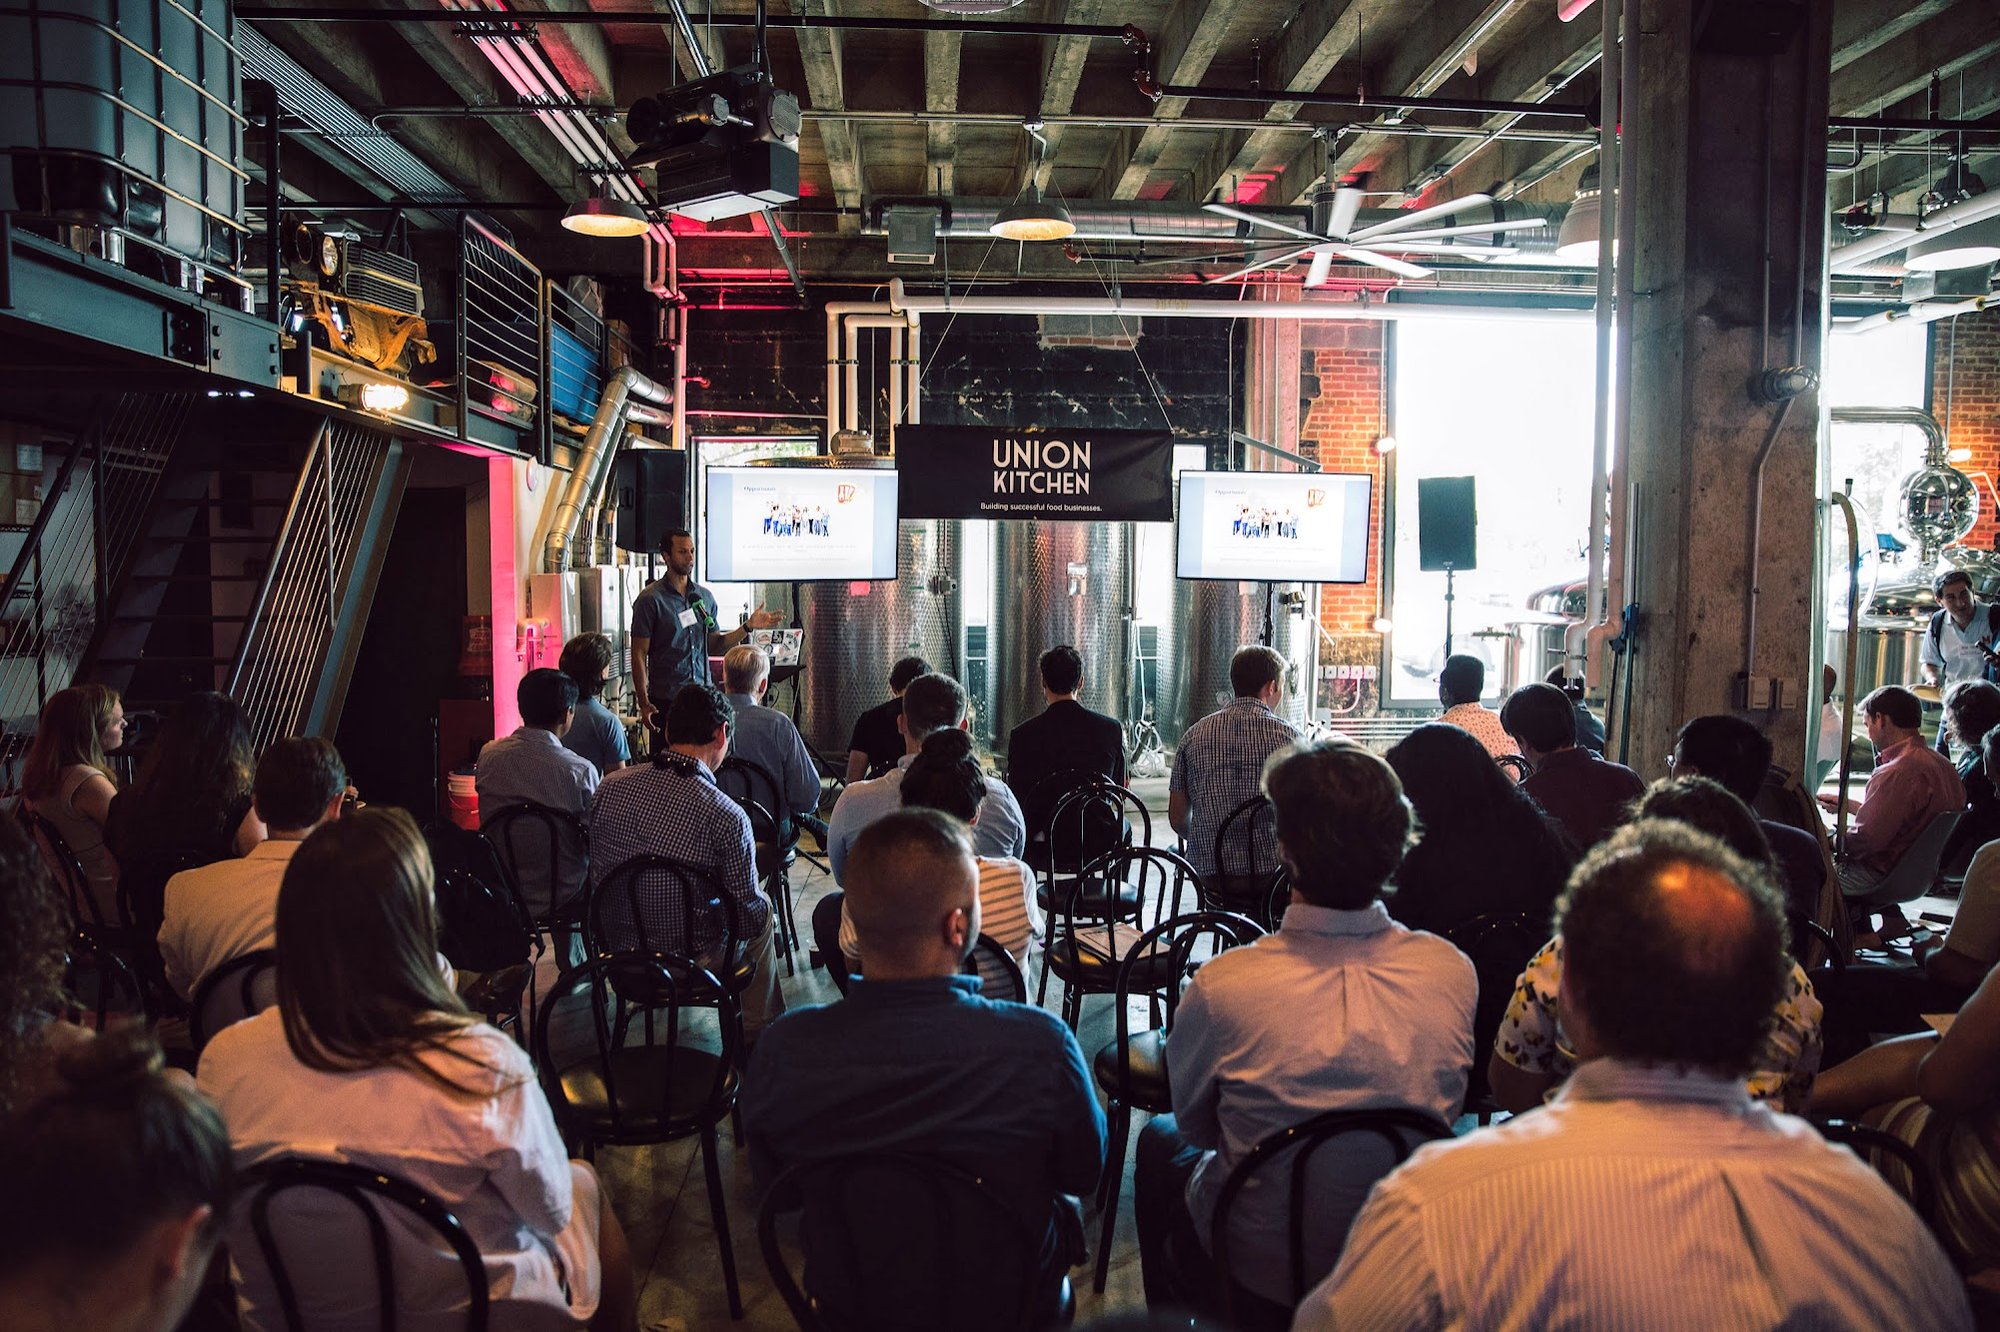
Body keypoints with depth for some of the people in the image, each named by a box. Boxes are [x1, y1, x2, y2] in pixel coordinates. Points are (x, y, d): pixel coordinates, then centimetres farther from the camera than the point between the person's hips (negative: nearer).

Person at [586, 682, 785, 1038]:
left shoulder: (610, 786, -10)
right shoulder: (726, 816, -24)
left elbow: (597, 879, 4)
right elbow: (748, 915, -14)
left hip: (617, 955, 5)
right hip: (691, 964, -5)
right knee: (764, 909, 26)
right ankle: (758, 1032, 39)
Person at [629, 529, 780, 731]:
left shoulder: (705, 596, 10)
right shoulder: (651, 599, -6)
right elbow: (639, 653, -6)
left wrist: (748, 626, -1)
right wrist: (644, 703, -11)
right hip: (665, 699, -4)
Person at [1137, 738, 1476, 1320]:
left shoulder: (1222, 987, -30)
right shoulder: (1453, 971, -20)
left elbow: (1193, 1124, -9)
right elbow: (1444, 1110, 0)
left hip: (1262, 1272, -3)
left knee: (1159, 1140, 27)